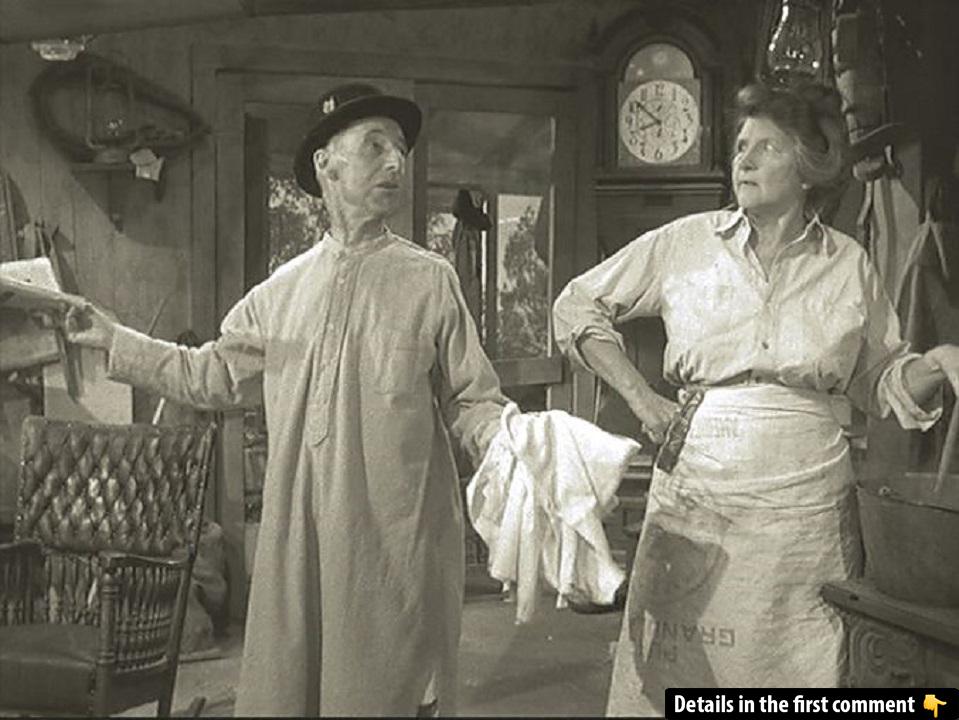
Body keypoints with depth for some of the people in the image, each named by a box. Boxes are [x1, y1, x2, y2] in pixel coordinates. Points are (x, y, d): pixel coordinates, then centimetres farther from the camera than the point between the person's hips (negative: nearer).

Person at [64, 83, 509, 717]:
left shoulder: (428, 280, -1)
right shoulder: (282, 290, 9)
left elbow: (470, 402, 0)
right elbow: (212, 375, 19)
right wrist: (113, 338, 15)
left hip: (396, 544, -3)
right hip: (297, 541, 3)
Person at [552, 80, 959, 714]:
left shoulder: (848, 264, 5)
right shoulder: (686, 243, 2)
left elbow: (883, 383, 14)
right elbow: (578, 306, 8)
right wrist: (640, 397, 1)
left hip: (805, 502, 1)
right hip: (694, 490, 0)